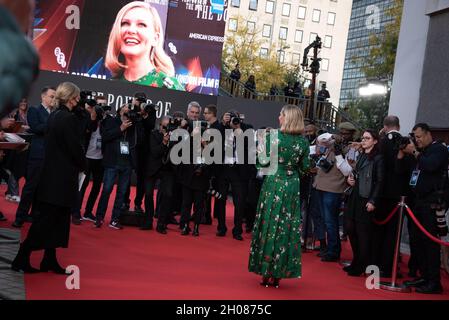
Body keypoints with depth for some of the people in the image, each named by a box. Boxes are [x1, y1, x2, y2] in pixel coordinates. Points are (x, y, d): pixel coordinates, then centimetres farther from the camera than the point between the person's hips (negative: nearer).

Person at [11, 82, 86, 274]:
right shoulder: (68, 119, -16)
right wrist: (82, 166, 1)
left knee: (52, 219, 13)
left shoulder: (54, 116, 10)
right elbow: (75, 147, -17)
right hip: (63, 177, -9)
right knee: (47, 219, -3)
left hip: (51, 175, 9)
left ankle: (50, 260, 17)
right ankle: (22, 257, -1)